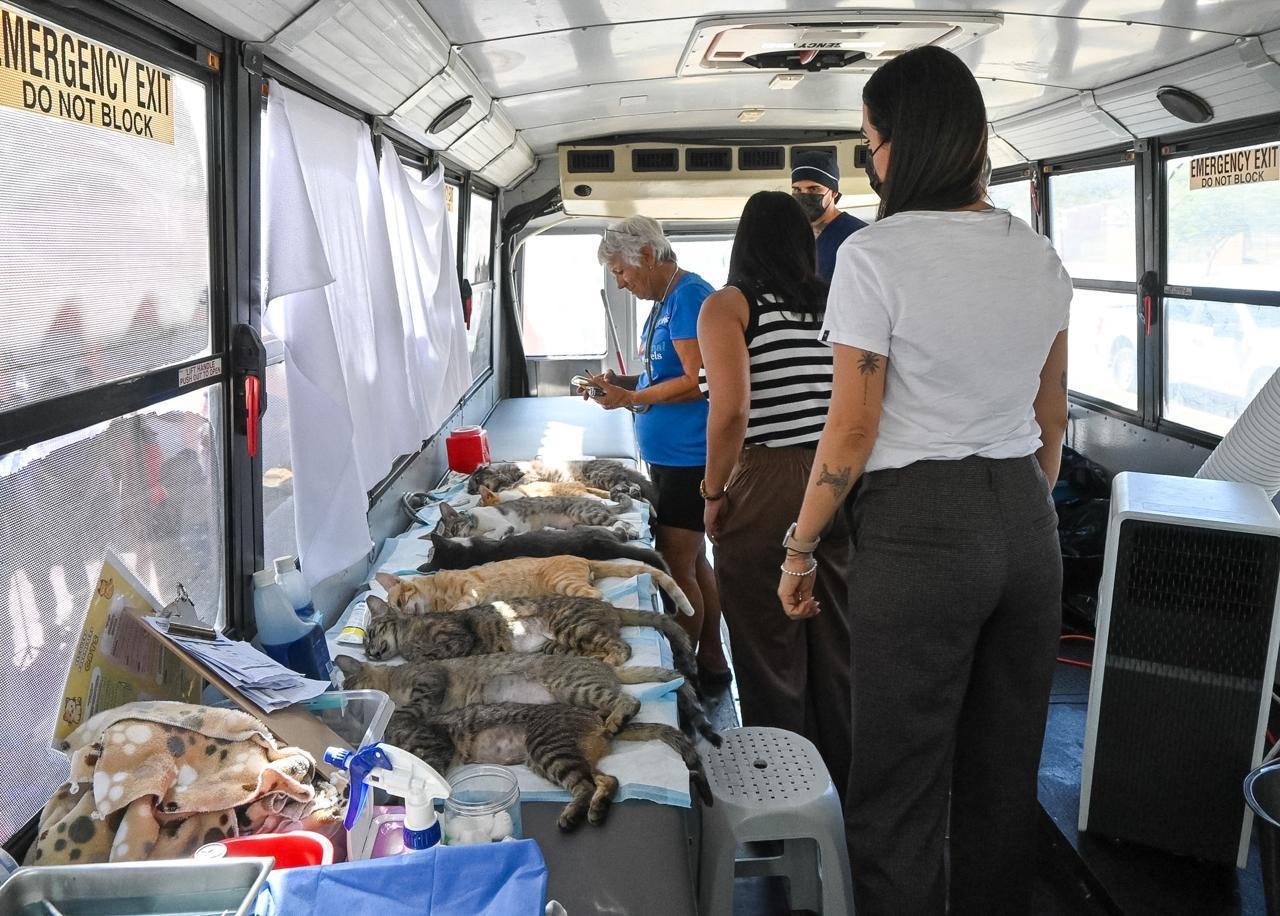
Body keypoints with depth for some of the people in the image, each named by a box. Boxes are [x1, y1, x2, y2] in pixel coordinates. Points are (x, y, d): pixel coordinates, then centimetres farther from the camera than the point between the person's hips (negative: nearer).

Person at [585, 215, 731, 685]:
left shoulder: (689, 295, -15)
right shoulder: (664, 301, 15)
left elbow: (698, 381, -21)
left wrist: (631, 398, -17)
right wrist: (622, 382, 8)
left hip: (689, 457, -10)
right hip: (669, 455, 10)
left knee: (676, 567, -6)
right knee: (693, 561, 16)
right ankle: (711, 661, 27)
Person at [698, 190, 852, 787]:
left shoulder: (727, 306, -5)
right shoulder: (835, 303, 7)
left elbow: (731, 410, -18)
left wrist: (714, 494, -6)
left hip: (766, 486, -5)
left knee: (770, 654, 8)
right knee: (836, 644, 16)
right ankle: (843, 778, 31)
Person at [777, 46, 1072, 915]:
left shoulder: (874, 256, -12)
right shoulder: (1041, 256, 7)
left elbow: (852, 432, -13)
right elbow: (1052, 420, 14)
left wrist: (800, 549, -2)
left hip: (919, 527, -6)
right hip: (1026, 522, 7)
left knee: (900, 787, 5)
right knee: (1006, 775, 17)